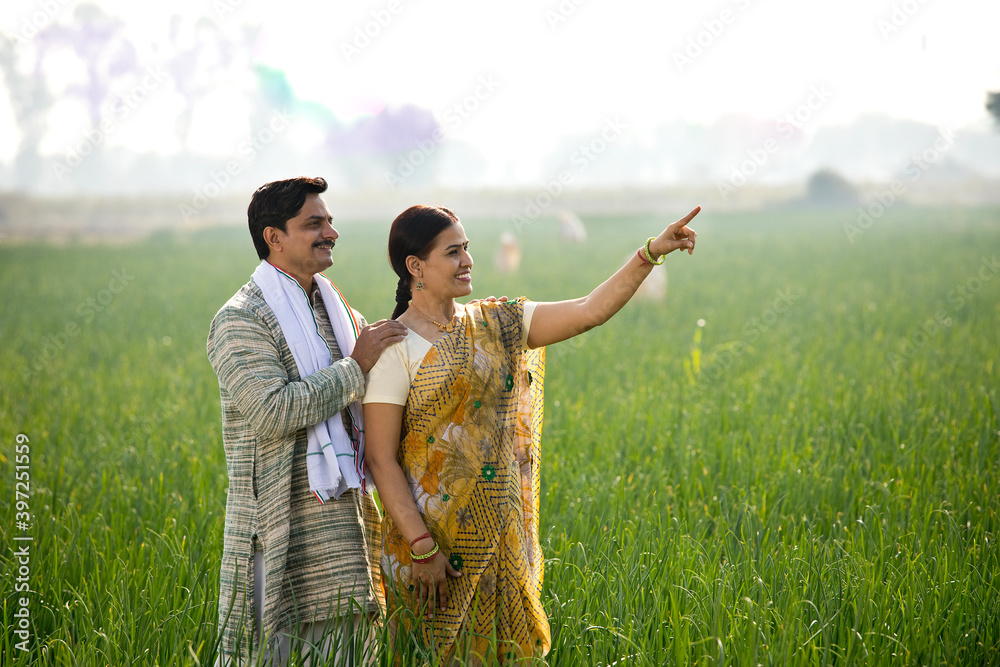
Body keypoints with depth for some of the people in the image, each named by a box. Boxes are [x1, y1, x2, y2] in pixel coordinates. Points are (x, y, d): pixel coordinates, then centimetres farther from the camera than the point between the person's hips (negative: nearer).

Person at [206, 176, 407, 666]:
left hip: (343, 523, 7)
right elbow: (273, 412, -22)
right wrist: (356, 366, -16)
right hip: (282, 527, -7)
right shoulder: (240, 321, -9)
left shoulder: (336, 309, 15)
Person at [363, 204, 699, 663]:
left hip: (502, 533, 6)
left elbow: (589, 311, 1)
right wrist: (422, 547, -17)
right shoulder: (395, 348, -10)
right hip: (435, 533, -6)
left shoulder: (495, 326, 8)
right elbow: (380, 458, -13)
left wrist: (650, 253, -9)